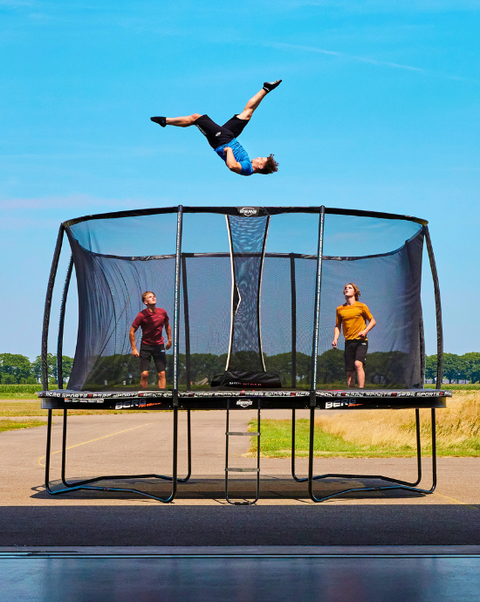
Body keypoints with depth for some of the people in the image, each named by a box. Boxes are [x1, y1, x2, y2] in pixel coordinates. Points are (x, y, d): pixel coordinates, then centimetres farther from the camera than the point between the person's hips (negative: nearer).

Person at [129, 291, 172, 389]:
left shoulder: (162, 312, 0)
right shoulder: (142, 315, -11)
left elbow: (167, 326, 20)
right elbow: (132, 332, -5)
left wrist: (169, 340, 19)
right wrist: (134, 349, -8)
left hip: (159, 346, 3)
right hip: (146, 346, -3)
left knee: (162, 374, -2)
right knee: (144, 374, -10)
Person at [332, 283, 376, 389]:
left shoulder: (361, 306, 2)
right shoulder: (340, 309, 10)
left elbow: (372, 321, 8)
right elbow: (337, 326, 19)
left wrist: (365, 331, -10)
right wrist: (335, 339, 3)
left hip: (361, 341, -3)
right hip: (348, 342, 3)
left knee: (358, 364, -24)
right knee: (349, 371, 1)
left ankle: (361, 389, -28)